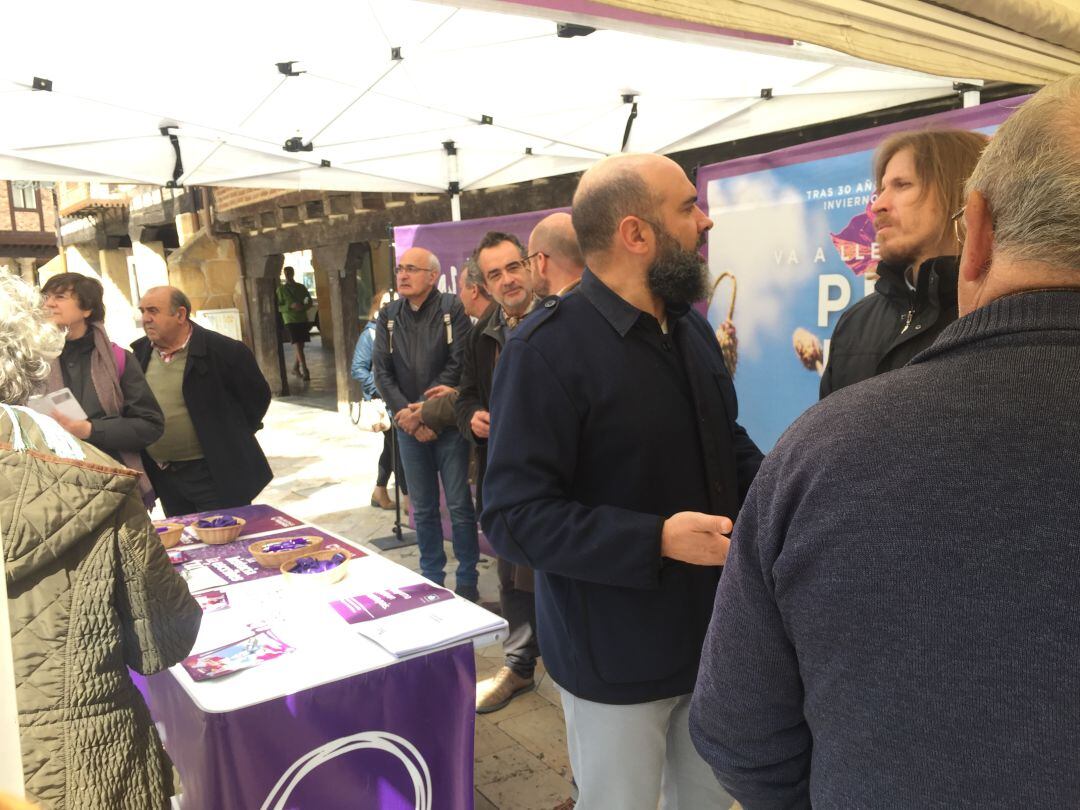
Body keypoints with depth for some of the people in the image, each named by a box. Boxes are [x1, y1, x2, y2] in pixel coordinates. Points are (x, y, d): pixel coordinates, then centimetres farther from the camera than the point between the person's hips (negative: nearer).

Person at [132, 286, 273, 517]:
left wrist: (232, 437, -2)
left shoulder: (223, 351, -13)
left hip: (216, 475, -6)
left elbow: (257, 394, -4)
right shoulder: (140, 353, 5)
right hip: (165, 478, 6)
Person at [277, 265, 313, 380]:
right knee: (298, 346, -11)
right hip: (290, 320, -4)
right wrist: (290, 306, -20)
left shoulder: (301, 287, 8)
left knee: (300, 346, 8)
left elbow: (309, 301, 11)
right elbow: (278, 307, -3)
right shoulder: (281, 289, 0)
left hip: (303, 320, 4)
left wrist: (303, 307, -11)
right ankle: (305, 371, -14)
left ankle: (295, 368, 25)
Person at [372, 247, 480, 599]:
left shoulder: (453, 309, -5)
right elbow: (382, 373, 3)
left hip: (447, 422, -4)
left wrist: (426, 411, -15)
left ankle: (466, 580, 15)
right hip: (409, 426, 4)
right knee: (423, 509, 12)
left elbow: (458, 365, -13)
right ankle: (432, 578, 25)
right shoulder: (388, 316, 8)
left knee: (459, 505, 1)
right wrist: (406, 413, -11)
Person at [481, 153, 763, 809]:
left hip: (711, 633, 7)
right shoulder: (548, 348, -20)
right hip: (617, 656, -7)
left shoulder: (692, 328, 7)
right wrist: (656, 540, -32)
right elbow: (515, 516, -23)